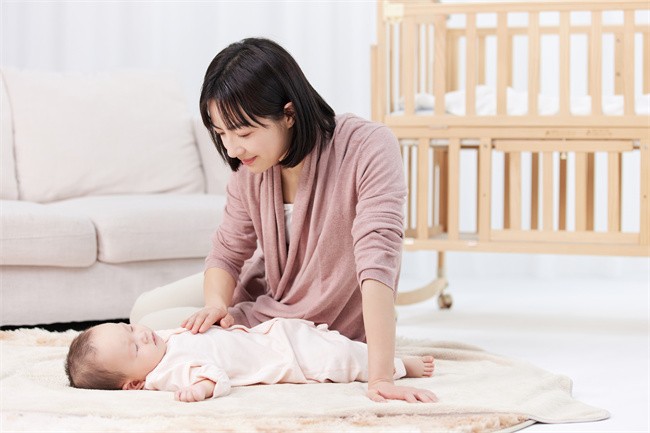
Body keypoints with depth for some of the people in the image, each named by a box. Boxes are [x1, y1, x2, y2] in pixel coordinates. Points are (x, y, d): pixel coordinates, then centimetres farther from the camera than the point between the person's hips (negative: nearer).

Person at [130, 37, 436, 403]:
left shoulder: (369, 148, -31)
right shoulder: (250, 168, -13)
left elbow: (377, 258, -39)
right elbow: (228, 252, -3)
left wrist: (381, 376, -47)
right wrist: (217, 304, -27)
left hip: (325, 328, -6)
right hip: (265, 293, 6)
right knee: (147, 312, 9)